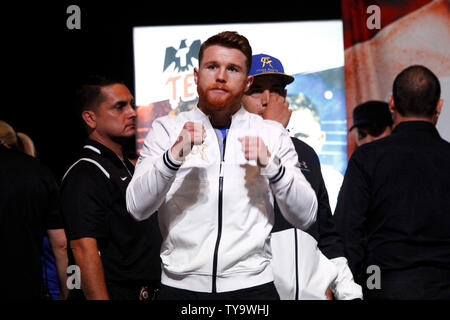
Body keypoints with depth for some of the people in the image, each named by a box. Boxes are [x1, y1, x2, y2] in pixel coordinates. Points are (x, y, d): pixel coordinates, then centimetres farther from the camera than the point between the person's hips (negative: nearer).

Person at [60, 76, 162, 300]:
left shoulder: (128, 168, 16)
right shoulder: (85, 174, -15)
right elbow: (84, 249, -24)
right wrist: (100, 298, -31)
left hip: (142, 293, 9)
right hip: (112, 293, -9)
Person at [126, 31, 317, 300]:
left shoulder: (272, 134, 7)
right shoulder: (166, 130, 5)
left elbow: (306, 217, 1)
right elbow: (137, 207, -6)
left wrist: (272, 167, -14)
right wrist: (173, 156, -20)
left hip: (251, 286, 1)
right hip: (180, 286, 0)